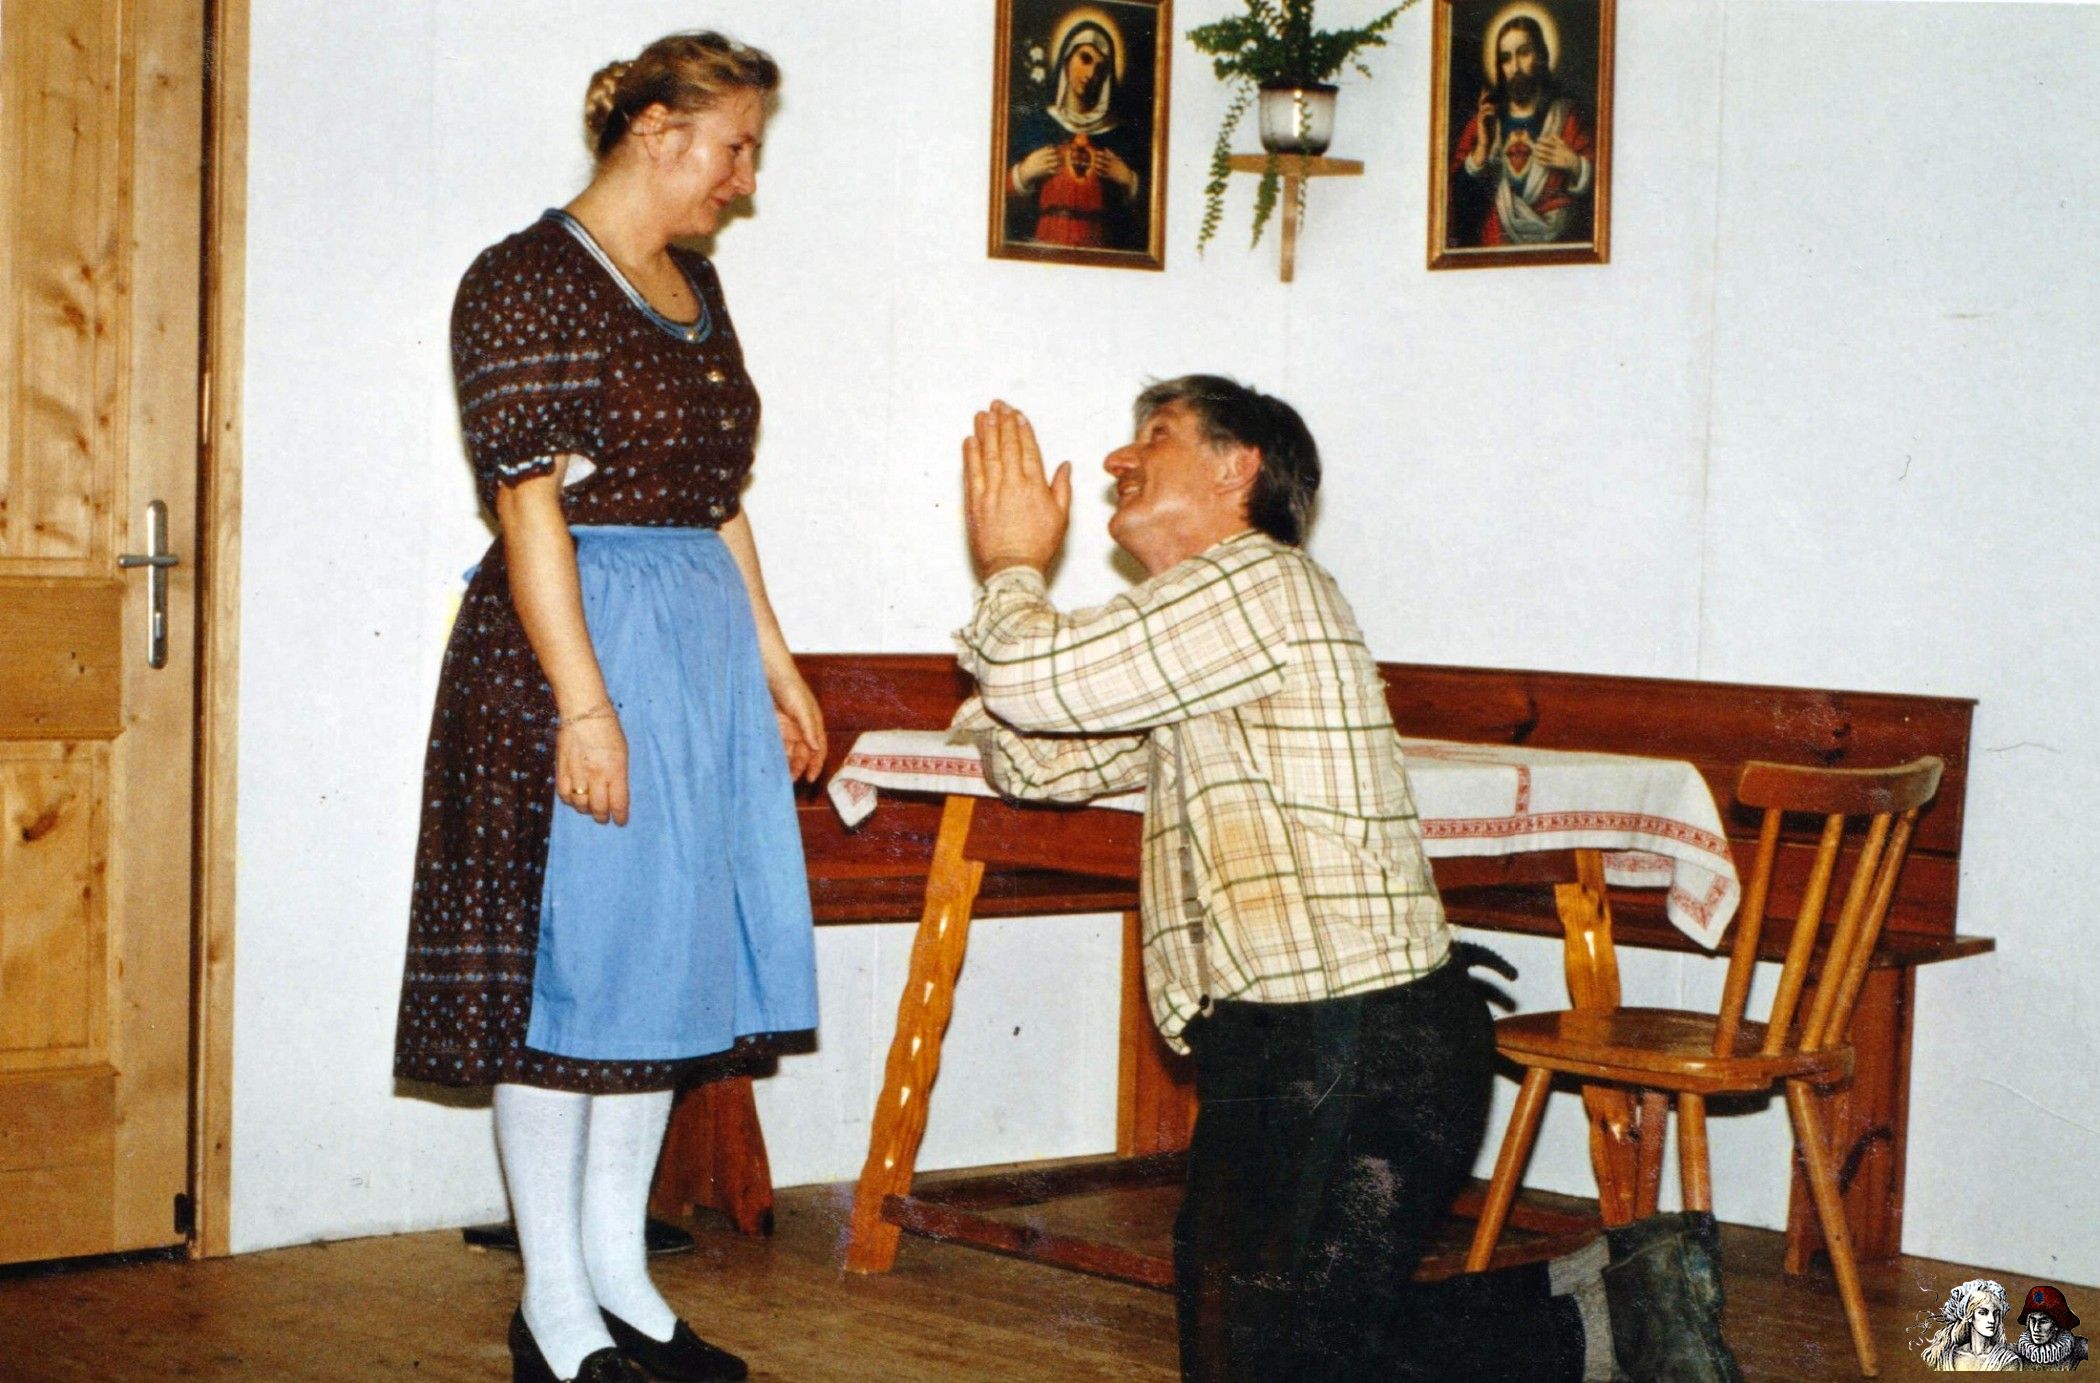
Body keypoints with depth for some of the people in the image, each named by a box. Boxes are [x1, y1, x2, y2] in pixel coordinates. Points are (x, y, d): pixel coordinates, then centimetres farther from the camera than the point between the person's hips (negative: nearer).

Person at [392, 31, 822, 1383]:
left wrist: (776, 666, 19)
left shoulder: (694, 284, 15)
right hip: (576, 650, -9)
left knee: (672, 953, 10)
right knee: (570, 960, -3)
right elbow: (531, 505, -17)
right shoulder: (526, 281, -10)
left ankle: (618, 1274, 20)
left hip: (704, 649, 9)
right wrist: (584, 704, -21)